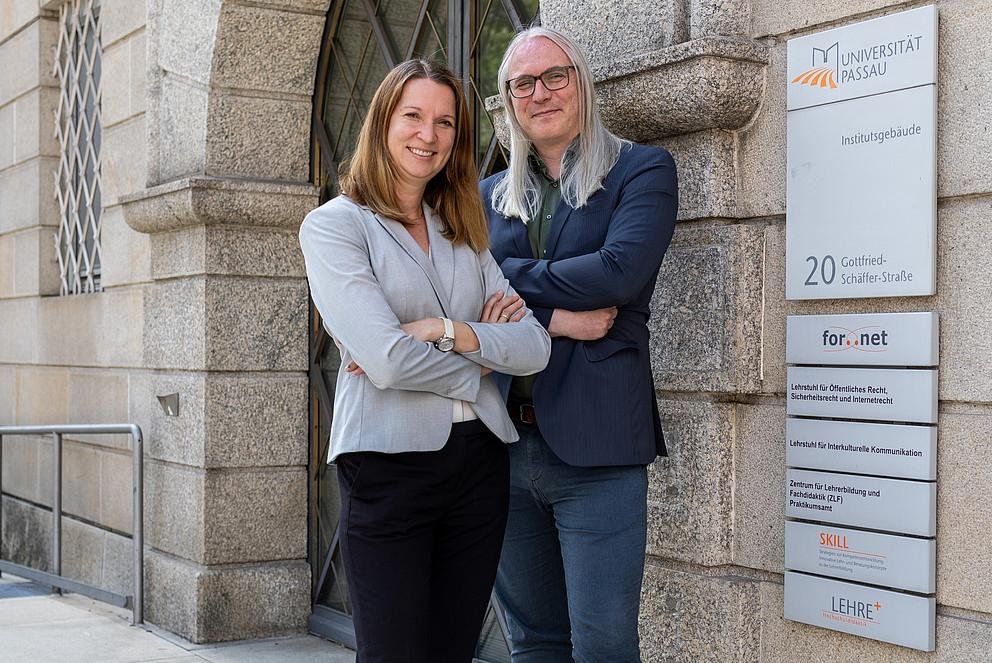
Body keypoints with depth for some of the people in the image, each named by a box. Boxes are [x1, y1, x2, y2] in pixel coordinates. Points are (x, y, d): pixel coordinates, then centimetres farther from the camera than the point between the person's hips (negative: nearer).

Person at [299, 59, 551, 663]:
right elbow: (386, 359, -16)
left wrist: (446, 331, -13)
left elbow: (534, 346, 3)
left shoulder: (465, 234, 15)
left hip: (478, 460, 6)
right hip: (389, 466, -5)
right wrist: (479, 367, -1)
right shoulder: (333, 225, -3)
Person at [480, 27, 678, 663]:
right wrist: (552, 318, -13)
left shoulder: (642, 170, 3)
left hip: (595, 444, -4)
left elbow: (619, 271, -14)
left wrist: (510, 276, -6)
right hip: (503, 443, 5)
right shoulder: (492, 195, 16)